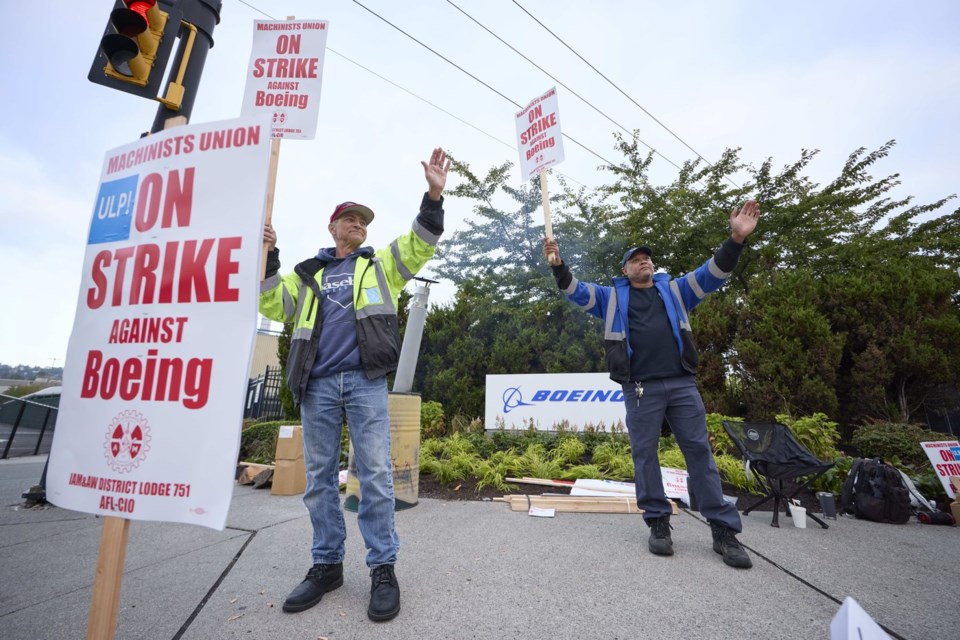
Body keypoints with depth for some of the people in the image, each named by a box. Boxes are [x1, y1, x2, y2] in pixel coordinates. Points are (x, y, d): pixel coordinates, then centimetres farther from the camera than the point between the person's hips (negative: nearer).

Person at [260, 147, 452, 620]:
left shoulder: (380, 264, 15)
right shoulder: (308, 273, 22)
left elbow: (421, 244, 3)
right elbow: (273, 305, 15)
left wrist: (433, 195, -8)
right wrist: (266, 259, 4)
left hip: (365, 382, -3)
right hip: (317, 385, 3)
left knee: (375, 475, -3)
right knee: (319, 478, 9)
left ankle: (383, 568, 11)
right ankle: (327, 564, 24)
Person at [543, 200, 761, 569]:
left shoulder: (675, 290, 19)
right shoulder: (612, 297, 14)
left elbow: (712, 275, 10)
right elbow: (576, 291, 6)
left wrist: (736, 239, -6)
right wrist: (557, 265, -12)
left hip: (682, 384, 2)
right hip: (640, 388, -1)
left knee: (699, 450, 5)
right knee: (644, 454, 3)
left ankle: (724, 530, 14)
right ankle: (658, 523, 17)